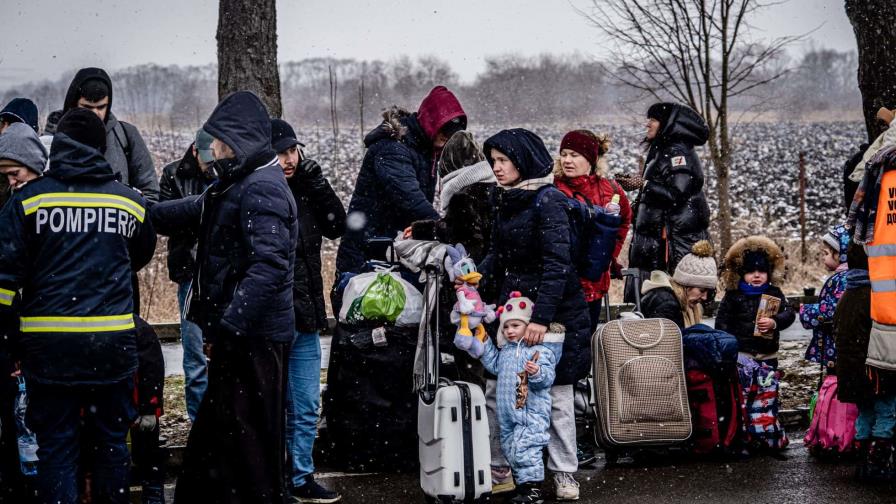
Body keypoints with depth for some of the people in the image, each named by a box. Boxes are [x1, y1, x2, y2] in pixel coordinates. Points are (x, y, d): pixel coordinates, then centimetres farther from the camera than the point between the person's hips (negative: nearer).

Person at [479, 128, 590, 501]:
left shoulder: (548, 201, -14)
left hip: (553, 310, -7)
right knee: (495, 390, 5)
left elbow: (557, 263, -21)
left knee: (556, 397, 2)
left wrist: (541, 317, -27)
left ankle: (564, 474, 13)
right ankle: (497, 468, 16)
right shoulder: (504, 200, 9)